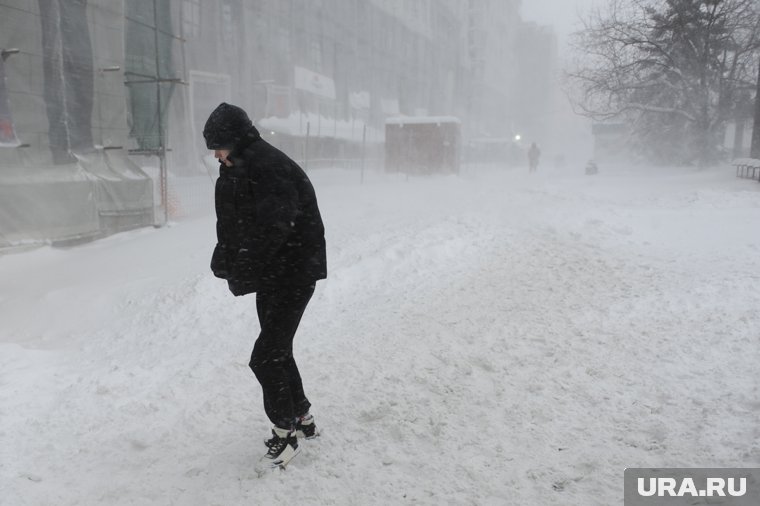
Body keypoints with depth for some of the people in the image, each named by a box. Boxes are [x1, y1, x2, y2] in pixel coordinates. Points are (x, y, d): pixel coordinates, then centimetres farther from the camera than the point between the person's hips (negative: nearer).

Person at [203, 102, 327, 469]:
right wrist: (226, 257, -1)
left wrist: (242, 266, -26)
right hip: (271, 274, 10)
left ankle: (285, 432, 9)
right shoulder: (237, 170, 11)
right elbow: (233, 225, 13)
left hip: (293, 273, -10)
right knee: (277, 350, 17)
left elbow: (276, 227, -27)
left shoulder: (269, 166, -20)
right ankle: (302, 418, 33)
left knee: (266, 356, -8)